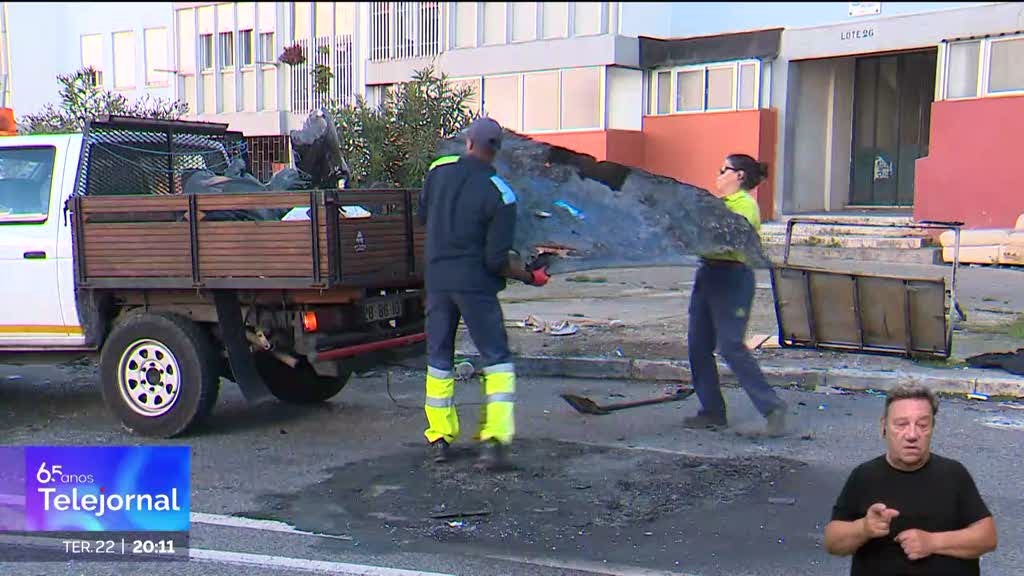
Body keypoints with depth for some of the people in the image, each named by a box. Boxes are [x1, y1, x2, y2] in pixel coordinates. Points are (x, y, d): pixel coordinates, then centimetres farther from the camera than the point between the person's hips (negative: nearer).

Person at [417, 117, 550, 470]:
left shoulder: (439, 170, 0)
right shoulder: (500, 195, -12)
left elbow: (422, 217, 15)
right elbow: (497, 261, -13)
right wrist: (530, 277, 2)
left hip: (437, 279, 4)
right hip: (476, 285, -4)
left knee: (438, 359, 14)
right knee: (497, 360, 4)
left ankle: (439, 438, 17)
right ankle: (494, 438, -7)